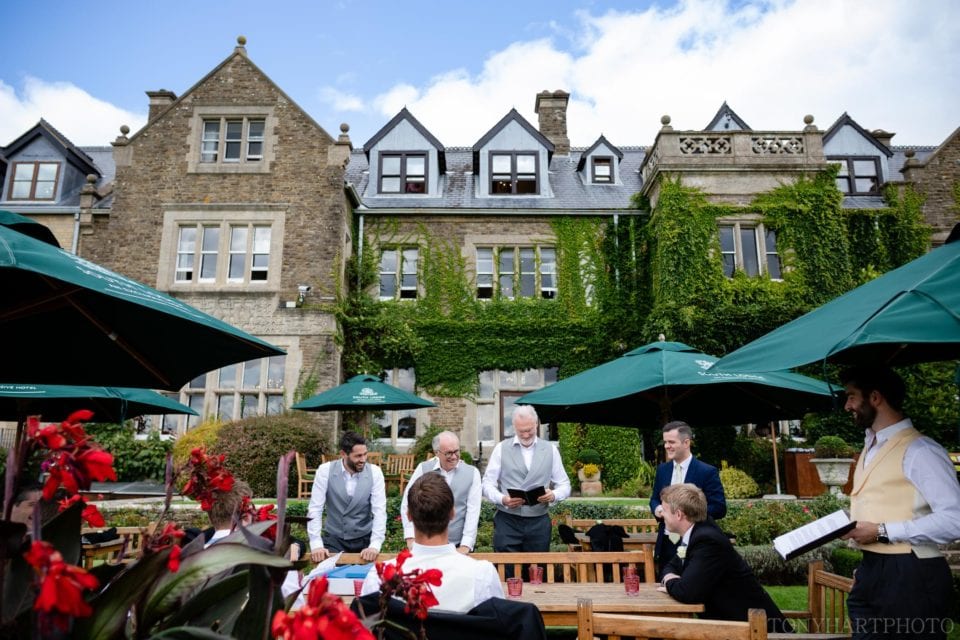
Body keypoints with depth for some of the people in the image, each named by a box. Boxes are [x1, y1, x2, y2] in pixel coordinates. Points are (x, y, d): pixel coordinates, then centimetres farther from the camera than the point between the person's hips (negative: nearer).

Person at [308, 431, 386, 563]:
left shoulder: (375, 472, -11)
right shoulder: (325, 470, -12)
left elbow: (379, 511, -13)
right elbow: (315, 509, -12)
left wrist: (375, 545, -24)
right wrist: (316, 544, -21)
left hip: (364, 539, 1)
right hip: (333, 539, 0)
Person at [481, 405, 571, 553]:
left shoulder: (550, 450, 7)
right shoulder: (501, 448, 2)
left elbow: (564, 485, 10)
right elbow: (487, 484, 3)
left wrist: (553, 495, -12)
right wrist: (503, 499, -17)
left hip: (539, 523, 1)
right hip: (507, 522, -1)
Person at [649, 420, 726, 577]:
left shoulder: (707, 472, -9)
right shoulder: (662, 469, 8)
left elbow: (719, 508, -11)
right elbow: (654, 499, 17)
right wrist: (657, 509, -6)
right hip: (666, 545, 5)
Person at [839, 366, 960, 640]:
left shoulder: (918, 450, -15)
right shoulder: (870, 447, 15)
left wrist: (882, 532, -21)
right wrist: (844, 524, 7)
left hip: (910, 576, -8)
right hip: (871, 573, 8)